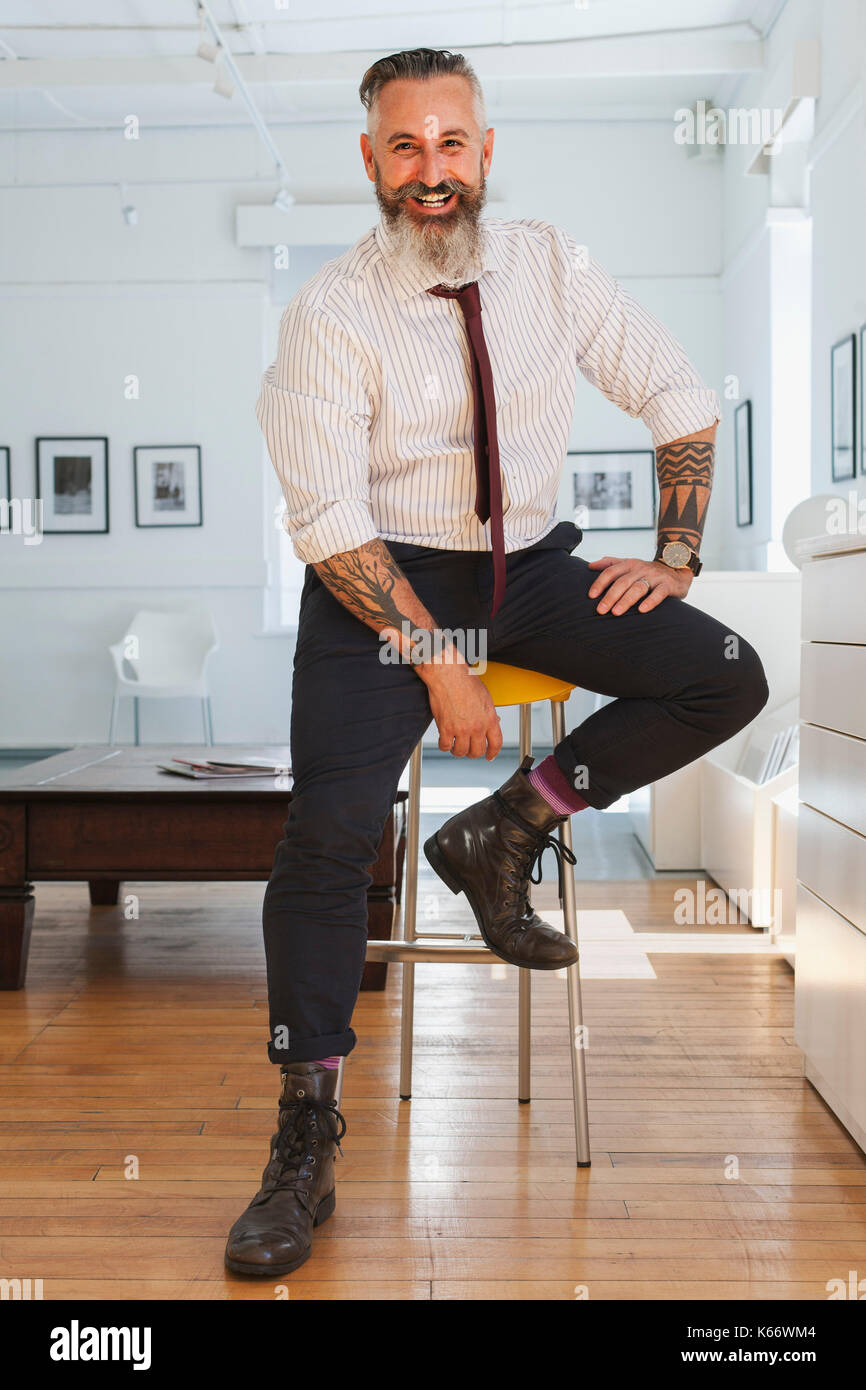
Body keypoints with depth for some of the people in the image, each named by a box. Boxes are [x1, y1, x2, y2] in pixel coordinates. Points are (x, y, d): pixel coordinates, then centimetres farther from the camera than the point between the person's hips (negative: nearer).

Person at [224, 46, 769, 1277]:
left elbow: (682, 403, 10)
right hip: (381, 580, -4)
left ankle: (502, 835, -3)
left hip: (534, 567, 4)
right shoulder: (332, 313, -11)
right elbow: (329, 519, -16)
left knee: (727, 680, -14)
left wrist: (676, 555, 0)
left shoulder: (551, 266, 1)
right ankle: (305, 1143, -9)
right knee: (331, 830, -22)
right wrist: (440, 663, -21)